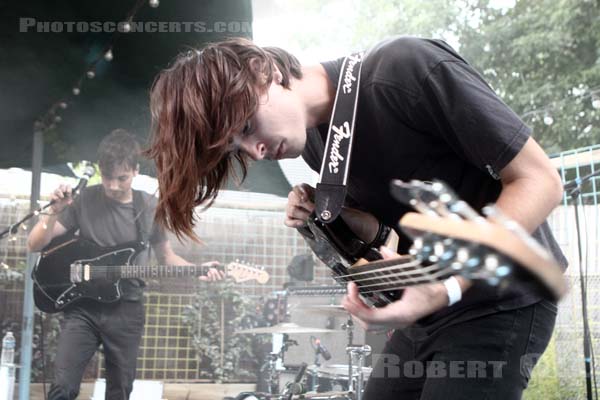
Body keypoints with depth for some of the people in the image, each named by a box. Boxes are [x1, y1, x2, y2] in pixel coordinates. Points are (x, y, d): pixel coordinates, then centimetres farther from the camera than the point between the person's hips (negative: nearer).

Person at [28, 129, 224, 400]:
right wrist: (55, 212, -23)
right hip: (83, 307, -1)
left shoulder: (151, 208, -1)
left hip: (126, 311, 1)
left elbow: (166, 257, 11)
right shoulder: (83, 200, -5)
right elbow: (35, 245, -5)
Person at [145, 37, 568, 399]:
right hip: (428, 308, 8)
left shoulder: (405, 68, -23)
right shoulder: (314, 142, 2)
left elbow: (540, 180, -21)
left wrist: (447, 285, -32)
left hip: (502, 298, -7)